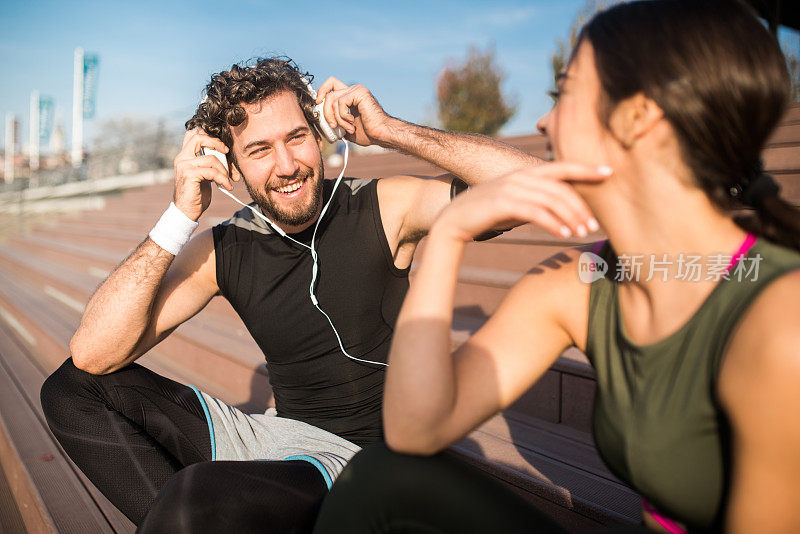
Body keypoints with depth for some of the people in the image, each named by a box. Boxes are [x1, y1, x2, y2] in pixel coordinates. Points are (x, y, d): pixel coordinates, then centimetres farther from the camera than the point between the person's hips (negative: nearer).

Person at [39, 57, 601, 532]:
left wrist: (391, 131, -20)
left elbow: (537, 185, -21)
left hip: (360, 452, -5)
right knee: (75, 388, 2)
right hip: (277, 434, 6)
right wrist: (181, 215, -16)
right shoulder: (223, 250, -1)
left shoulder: (382, 208, -9)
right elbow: (92, 355, -8)